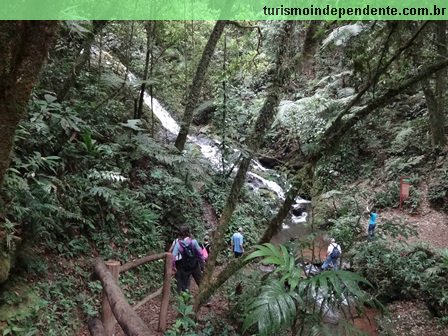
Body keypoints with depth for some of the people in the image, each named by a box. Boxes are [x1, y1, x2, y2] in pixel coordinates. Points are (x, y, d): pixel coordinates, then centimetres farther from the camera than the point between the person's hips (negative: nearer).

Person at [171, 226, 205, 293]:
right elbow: (200, 252, -10)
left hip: (185, 268, -1)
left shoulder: (178, 243, -14)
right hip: (195, 265, 1)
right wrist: (202, 260, 5)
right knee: (200, 281, 19)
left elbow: (173, 256, -17)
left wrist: (173, 266, -5)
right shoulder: (193, 241, -13)